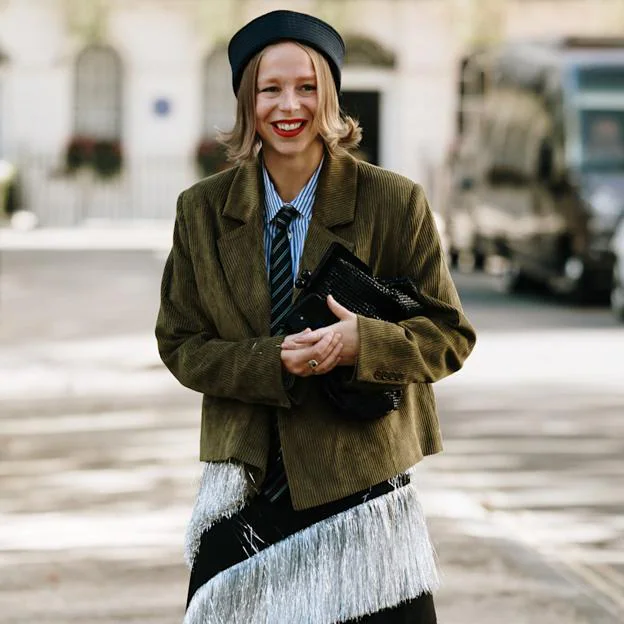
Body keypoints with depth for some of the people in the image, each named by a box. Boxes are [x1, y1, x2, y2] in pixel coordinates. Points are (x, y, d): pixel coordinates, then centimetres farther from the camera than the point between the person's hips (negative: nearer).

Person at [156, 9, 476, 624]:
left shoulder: (394, 203, -3)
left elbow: (451, 336, 0)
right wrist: (273, 361, -15)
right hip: (245, 477, 2)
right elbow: (180, 344, 5)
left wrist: (363, 341, -21)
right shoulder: (201, 211, 4)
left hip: (360, 476, -2)